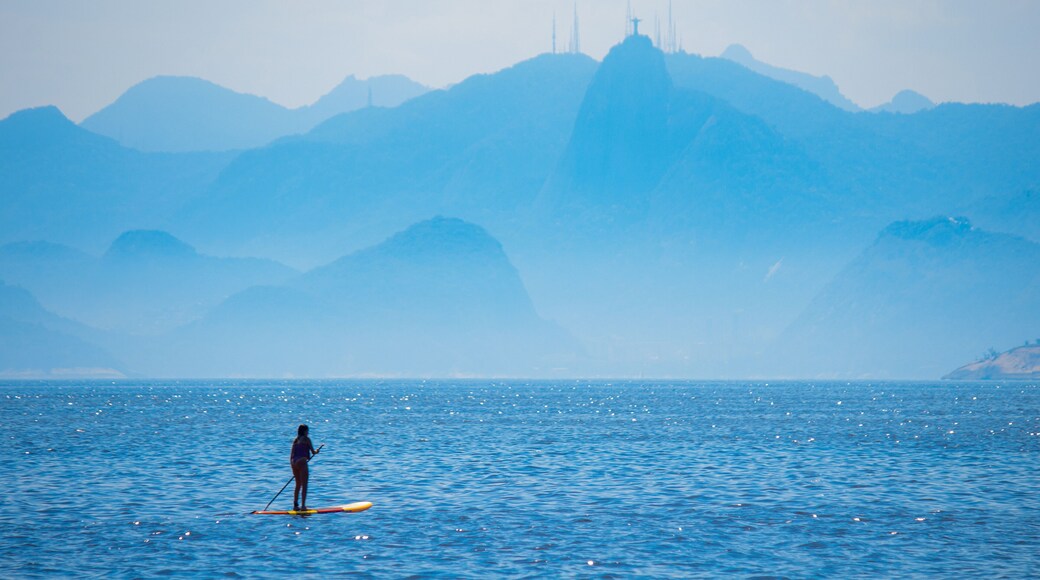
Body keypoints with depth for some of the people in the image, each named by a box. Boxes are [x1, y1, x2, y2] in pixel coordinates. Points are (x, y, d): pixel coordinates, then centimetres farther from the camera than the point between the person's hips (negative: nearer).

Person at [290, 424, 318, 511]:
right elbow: (313, 452, 1)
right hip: (302, 461, -7)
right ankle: (303, 505, -10)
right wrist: (316, 451, 22)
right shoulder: (306, 439, -1)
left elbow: (292, 455, 15)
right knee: (304, 485, -4)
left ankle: (295, 505, 15)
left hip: (294, 462, 7)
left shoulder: (295, 440, 16)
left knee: (298, 485, 16)